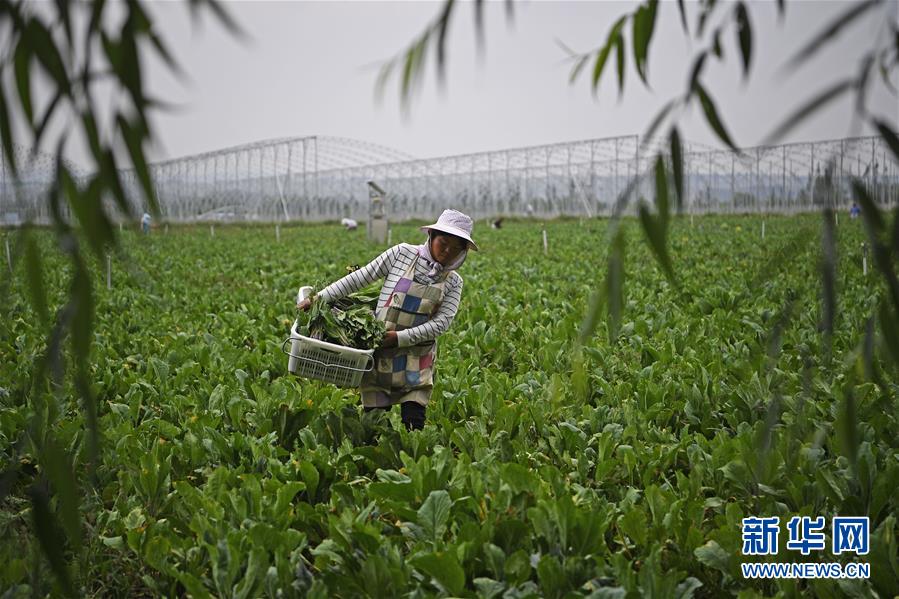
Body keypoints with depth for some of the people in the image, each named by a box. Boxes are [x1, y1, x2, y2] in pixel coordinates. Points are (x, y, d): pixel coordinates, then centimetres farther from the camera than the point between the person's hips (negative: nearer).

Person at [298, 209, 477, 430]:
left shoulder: (453, 281, 6)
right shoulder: (403, 254, 1)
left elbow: (442, 322, -5)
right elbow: (359, 278, 0)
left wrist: (400, 337, -17)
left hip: (416, 361, 1)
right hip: (379, 354, -1)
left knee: (414, 424, -7)